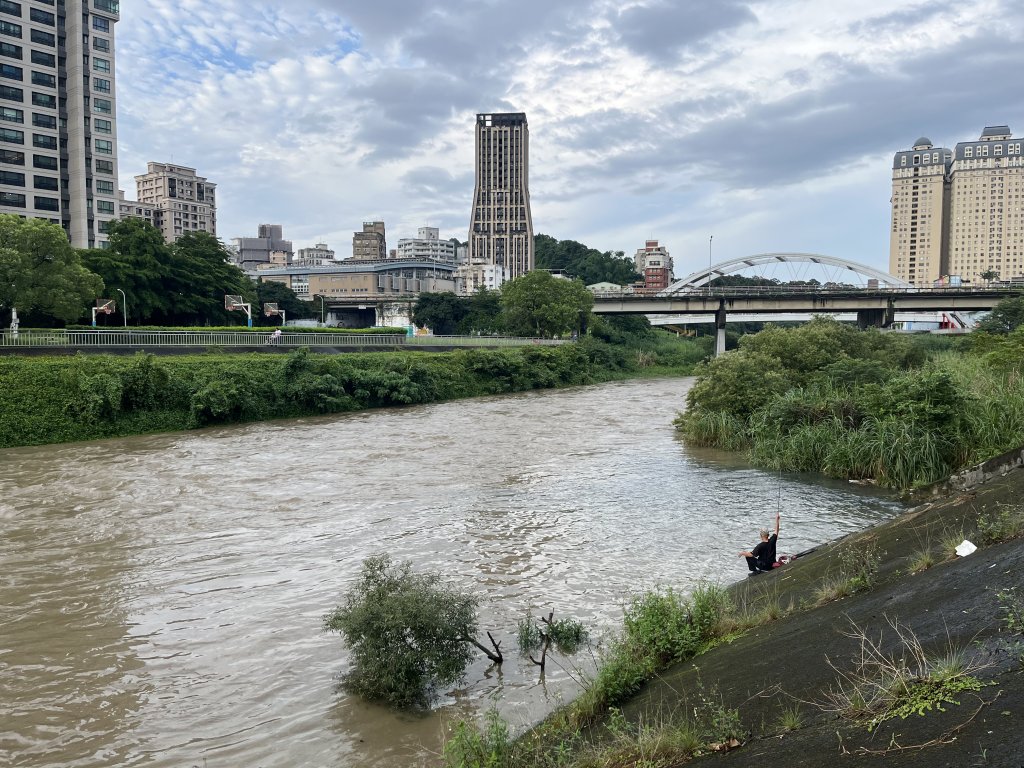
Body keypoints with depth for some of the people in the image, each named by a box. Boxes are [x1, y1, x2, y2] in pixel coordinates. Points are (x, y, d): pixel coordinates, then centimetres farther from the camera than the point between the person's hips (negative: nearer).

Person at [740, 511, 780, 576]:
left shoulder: (760, 546, -23)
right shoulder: (772, 541, -10)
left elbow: (751, 554, -23)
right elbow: (776, 531, 4)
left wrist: (742, 553, -8)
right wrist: (777, 520, 11)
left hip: (764, 566, -6)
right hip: (772, 566, 6)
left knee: (748, 556, 3)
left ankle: (754, 571, 1)